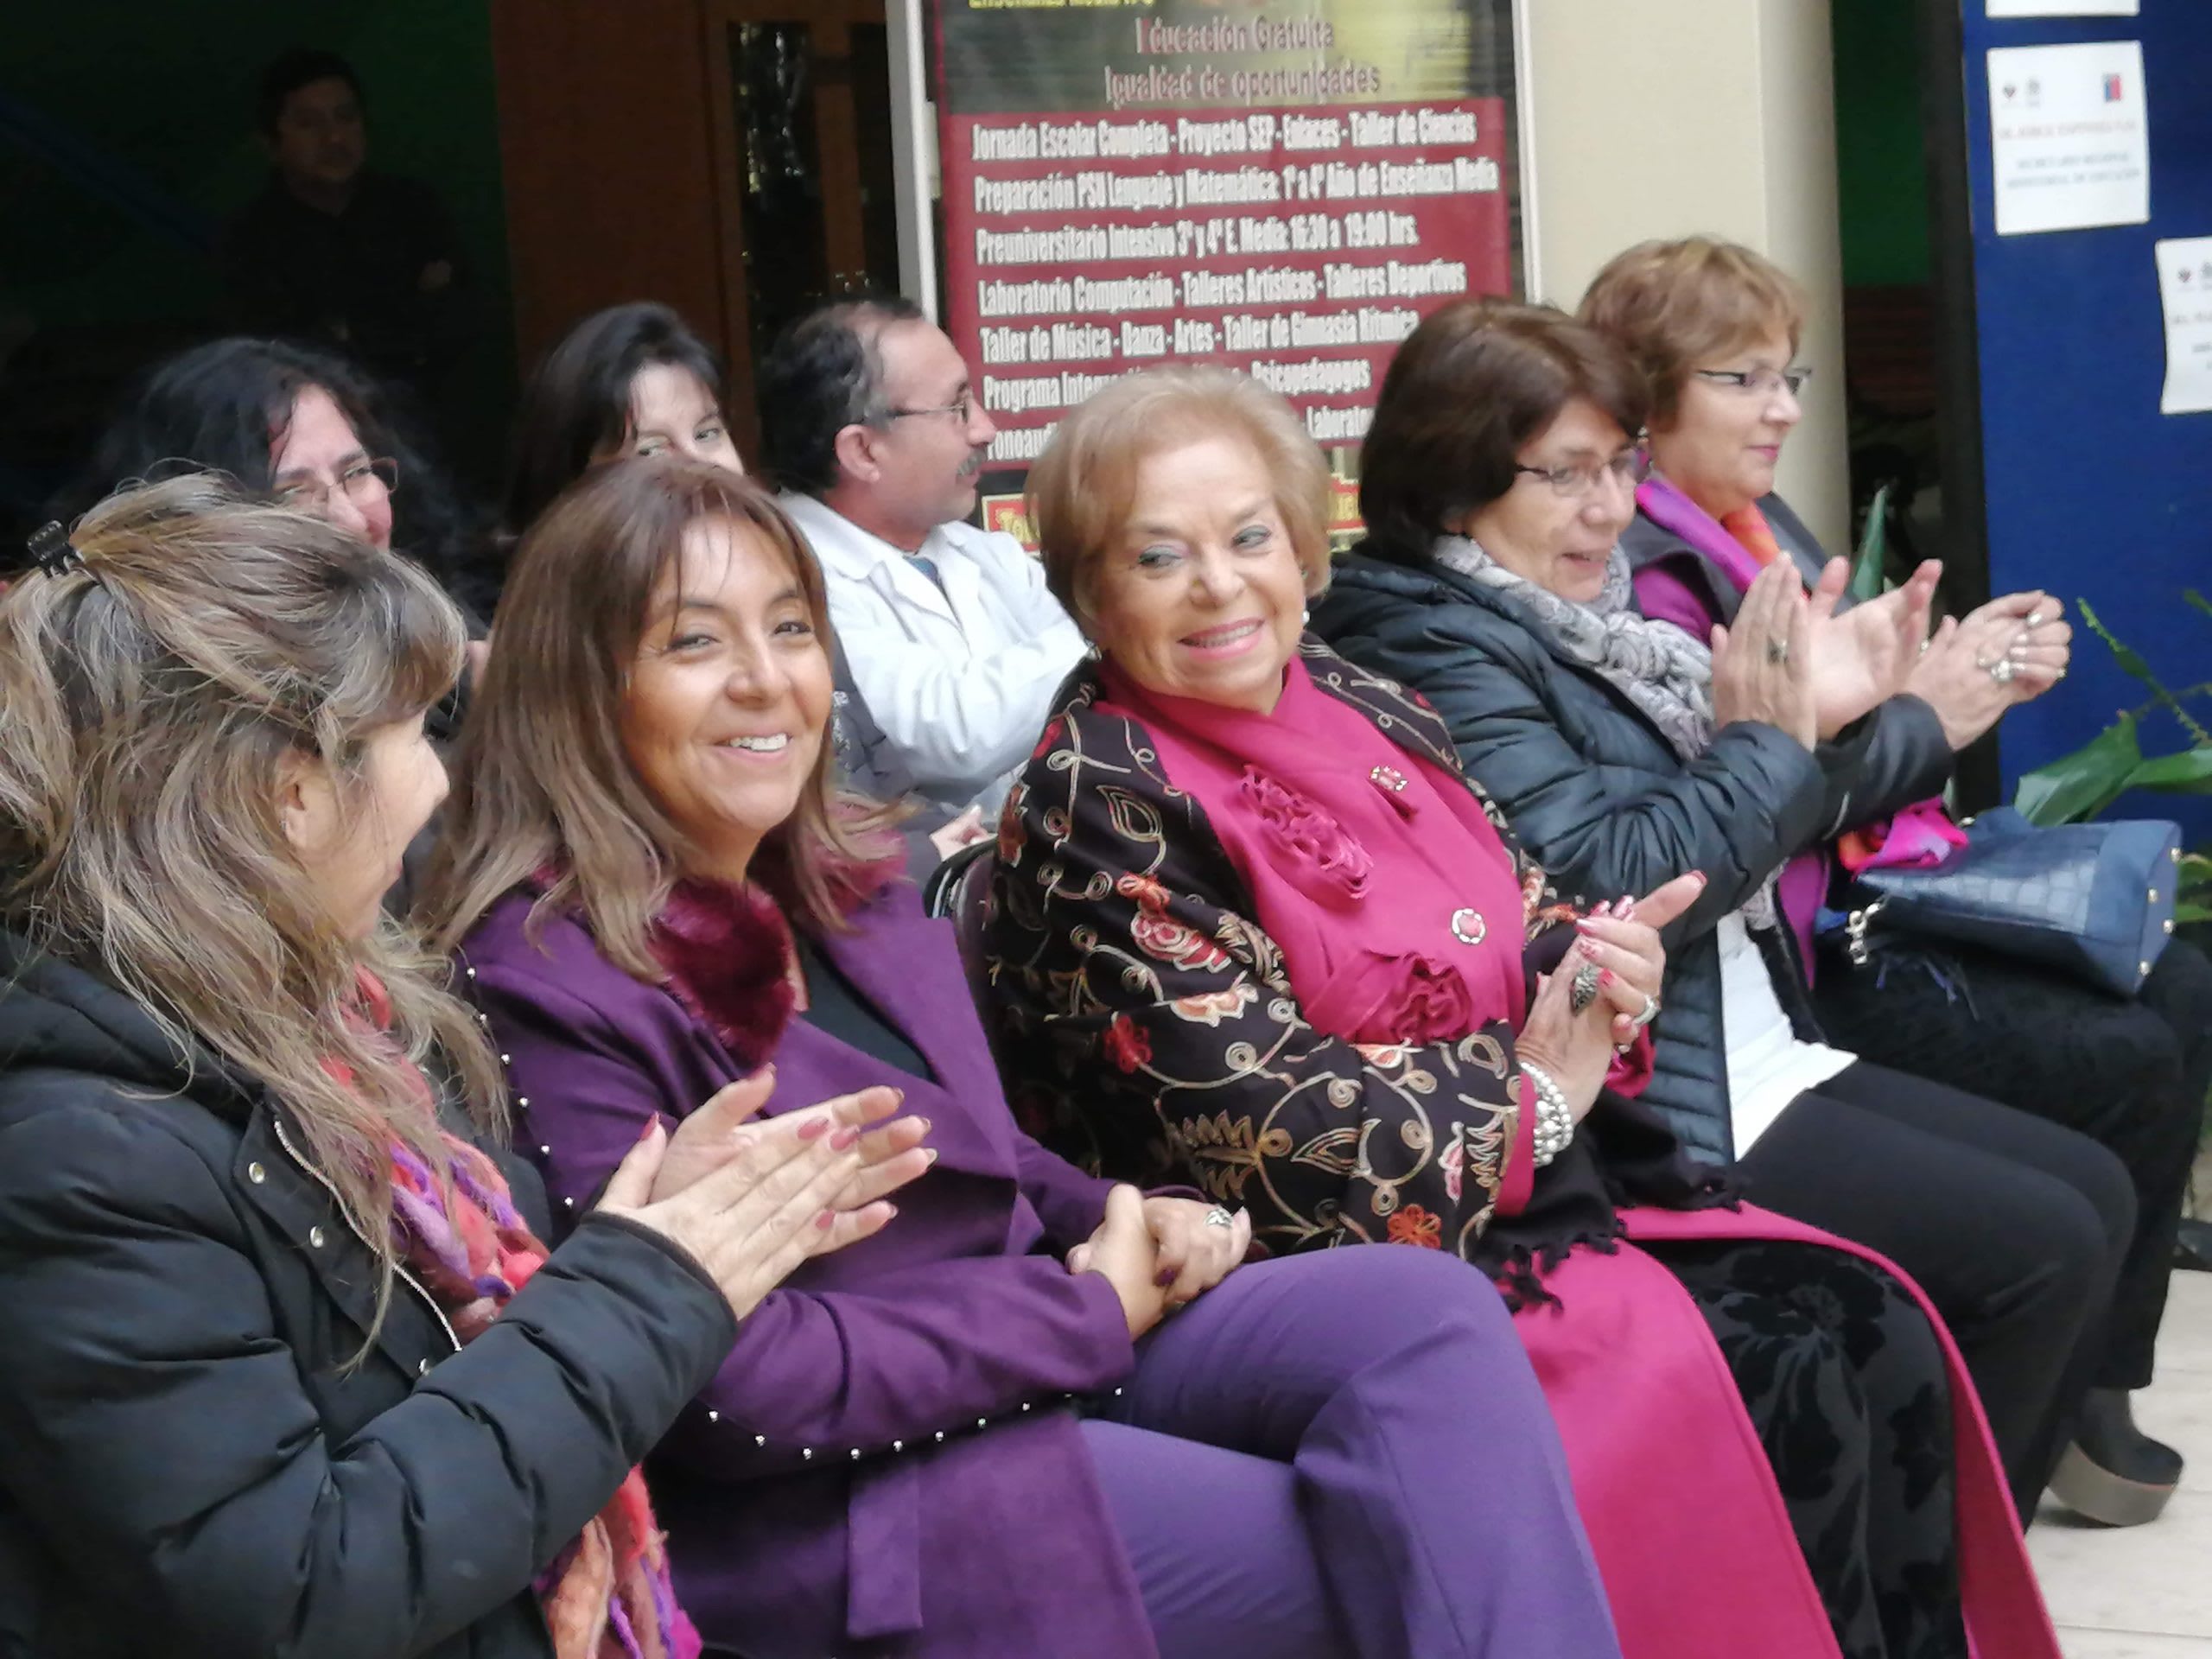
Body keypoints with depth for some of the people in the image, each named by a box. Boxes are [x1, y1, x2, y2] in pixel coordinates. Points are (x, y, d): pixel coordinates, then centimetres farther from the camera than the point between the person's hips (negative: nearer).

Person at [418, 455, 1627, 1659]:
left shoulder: (842, 878, 10)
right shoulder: (546, 983, -16)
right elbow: (731, 1385, -20)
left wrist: (1128, 1222, 0)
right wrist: (1087, 1316, -13)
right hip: (817, 1493, -8)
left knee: (1423, 1313, -16)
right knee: (1396, 1547, -18)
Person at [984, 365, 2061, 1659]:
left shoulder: (1363, 709, 9)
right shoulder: (1096, 810, -14)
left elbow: (1529, 920, 17)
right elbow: (1267, 1126, -19)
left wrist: (1602, 964, -8)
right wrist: (1529, 1089, -8)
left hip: (1557, 1188, 8)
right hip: (1379, 1254, -7)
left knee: (1871, 1330, -11)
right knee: (1781, 1388, -22)